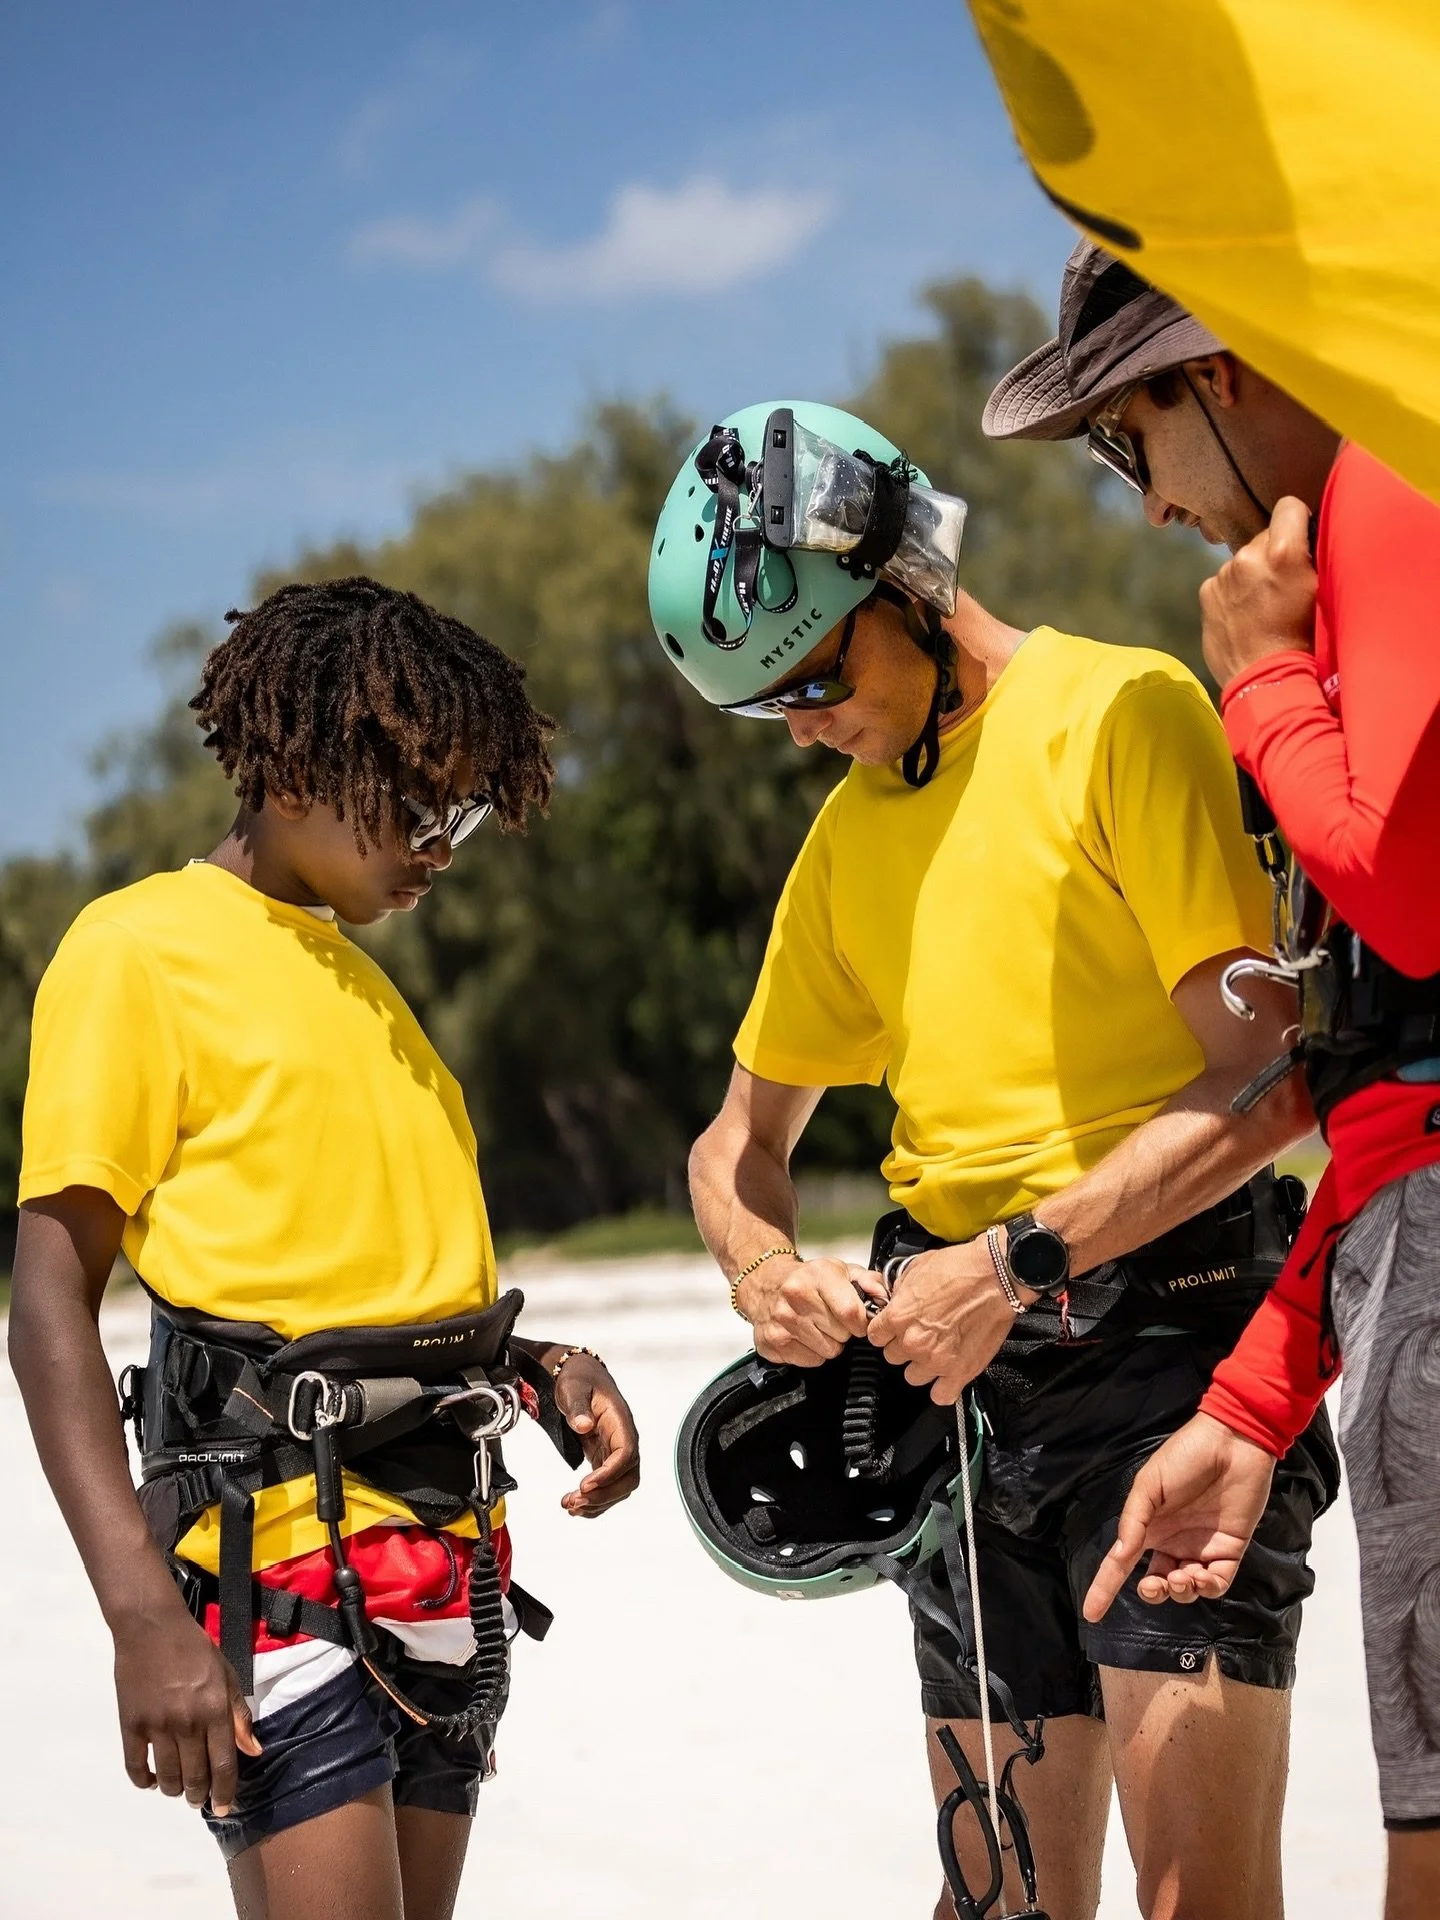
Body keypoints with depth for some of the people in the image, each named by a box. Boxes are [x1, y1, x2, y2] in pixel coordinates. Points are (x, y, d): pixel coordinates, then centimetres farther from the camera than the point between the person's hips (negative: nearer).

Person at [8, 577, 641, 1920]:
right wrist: (142, 1617, -19)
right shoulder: (143, 948, -3)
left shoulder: (361, 980, 22)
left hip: (444, 1549, 8)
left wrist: (543, 1367, 6)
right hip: (279, 1545, -8)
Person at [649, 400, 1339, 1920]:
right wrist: (761, 1264, 1)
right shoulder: (847, 833, 19)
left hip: (1164, 1330, -7)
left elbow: (1272, 1074, -14)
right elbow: (743, 1139, 25)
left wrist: (1024, 1263, -18)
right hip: (965, 1371, 7)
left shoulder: (1120, 715, -6)